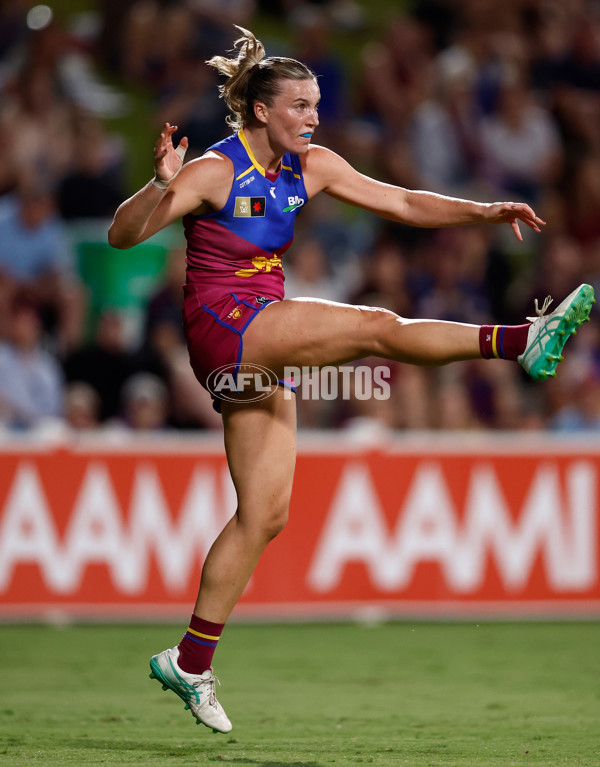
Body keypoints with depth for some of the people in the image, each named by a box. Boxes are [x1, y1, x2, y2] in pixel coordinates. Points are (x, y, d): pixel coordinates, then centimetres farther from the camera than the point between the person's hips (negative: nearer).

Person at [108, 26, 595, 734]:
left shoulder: (309, 167, 8)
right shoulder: (215, 172, -12)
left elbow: (402, 203, 9)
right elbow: (122, 235, -18)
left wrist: (488, 212, -1)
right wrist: (161, 186, -36)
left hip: (261, 344, 8)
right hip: (221, 323, -8)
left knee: (264, 515, 5)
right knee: (377, 326, -23)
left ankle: (190, 662, 10)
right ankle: (523, 340, -28)